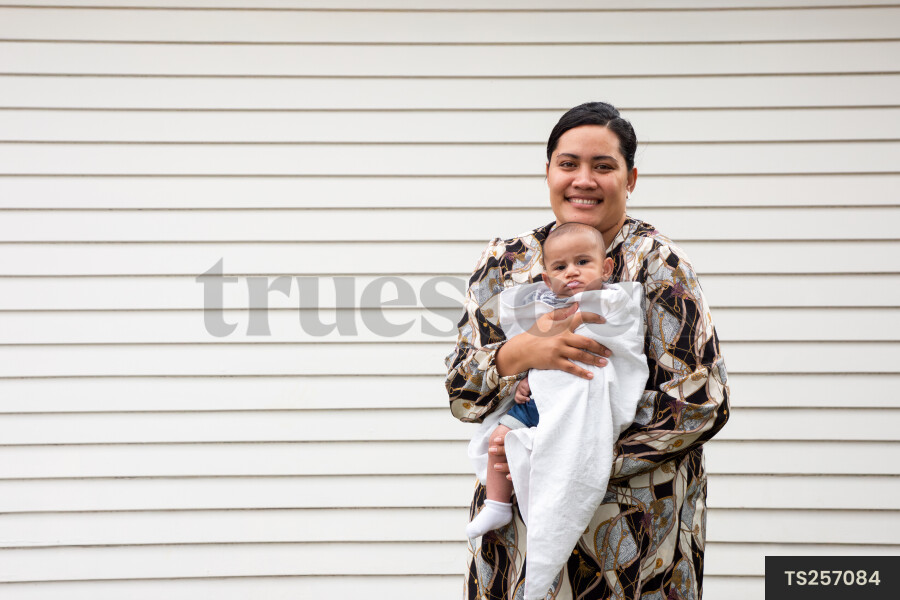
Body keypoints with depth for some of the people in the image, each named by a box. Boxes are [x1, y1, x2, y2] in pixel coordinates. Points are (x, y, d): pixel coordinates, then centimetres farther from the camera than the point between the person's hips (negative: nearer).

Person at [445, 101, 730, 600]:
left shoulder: (658, 264, -6)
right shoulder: (506, 261, 5)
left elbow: (700, 403, -13)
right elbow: (461, 392, 1)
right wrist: (523, 351, -22)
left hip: (634, 530, -3)